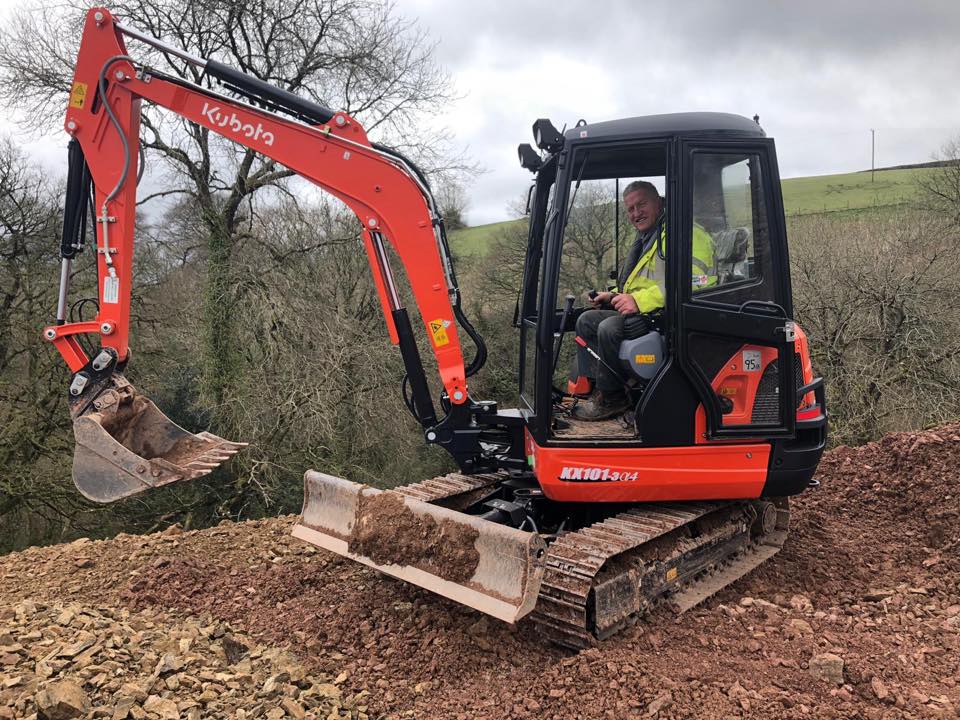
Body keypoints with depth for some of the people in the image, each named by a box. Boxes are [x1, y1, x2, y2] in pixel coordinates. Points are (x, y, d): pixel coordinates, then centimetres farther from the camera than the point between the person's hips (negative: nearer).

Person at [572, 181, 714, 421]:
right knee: (586, 321, 7)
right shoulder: (645, 238, 22)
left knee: (609, 328, -29)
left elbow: (694, 282, -27)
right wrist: (614, 295, 15)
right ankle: (592, 388, -1)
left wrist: (640, 300, -27)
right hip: (641, 314, 11)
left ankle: (611, 399, -13)